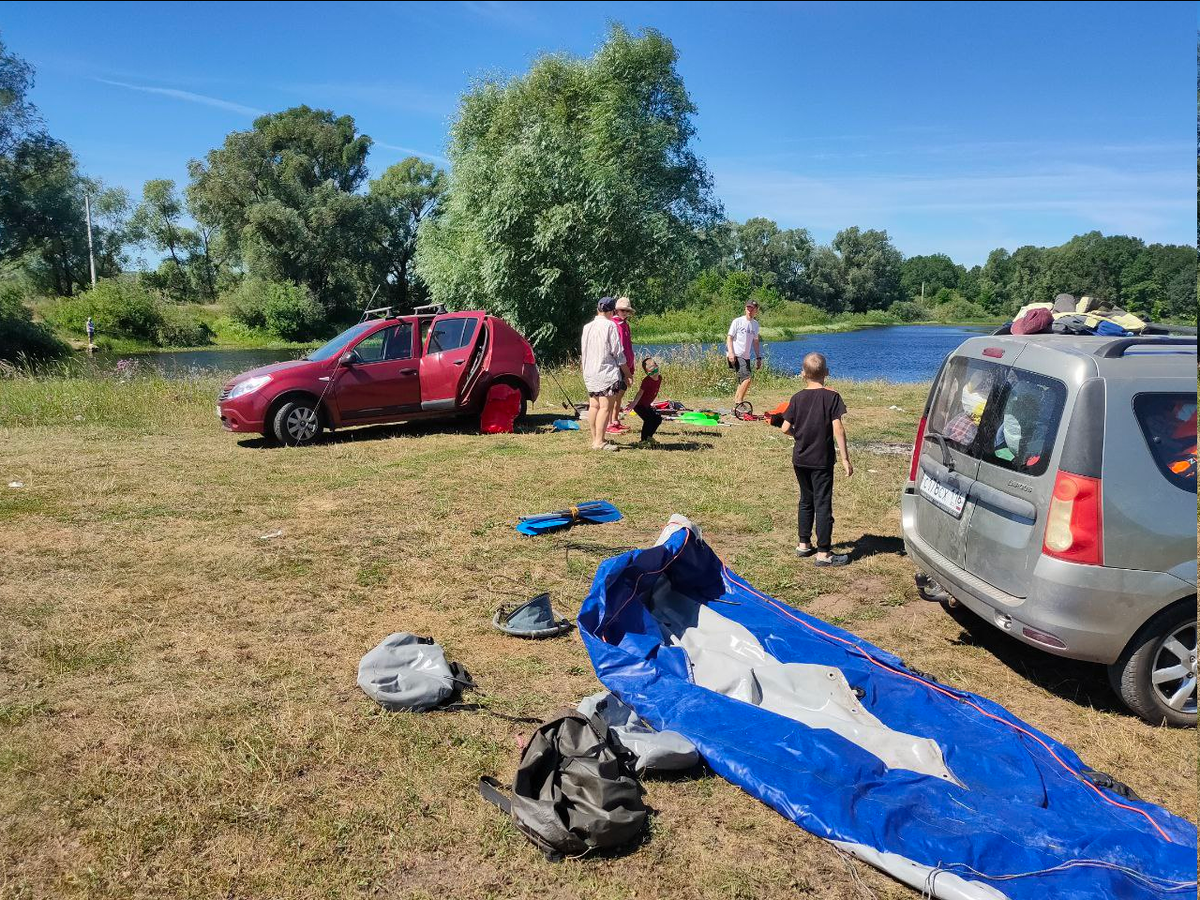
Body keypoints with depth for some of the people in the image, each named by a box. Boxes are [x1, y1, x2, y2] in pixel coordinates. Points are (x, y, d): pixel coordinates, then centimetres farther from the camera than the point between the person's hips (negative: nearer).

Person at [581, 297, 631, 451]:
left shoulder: (587, 327, 10)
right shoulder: (610, 326, -9)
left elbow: (583, 352, 14)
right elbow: (617, 352, -9)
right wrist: (627, 373, -2)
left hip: (590, 373, 7)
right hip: (607, 372, -7)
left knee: (593, 406, 11)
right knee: (605, 407, -7)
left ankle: (594, 440, 17)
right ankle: (599, 442, -11)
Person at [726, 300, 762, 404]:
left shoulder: (755, 324, 14)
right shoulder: (738, 321, -5)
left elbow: (755, 341, 22)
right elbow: (729, 337, -5)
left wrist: (758, 357, 19)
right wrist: (730, 353, -18)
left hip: (746, 357, 7)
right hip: (736, 356, -7)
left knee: (743, 381, 7)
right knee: (748, 377, -20)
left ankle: (736, 402, 15)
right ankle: (738, 403, -14)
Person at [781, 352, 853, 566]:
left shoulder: (797, 398, 0)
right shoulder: (832, 397, -9)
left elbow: (785, 428, -3)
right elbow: (838, 429, -14)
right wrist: (845, 458, -10)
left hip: (800, 459, 4)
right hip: (822, 460, -4)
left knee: (806, 500, 18)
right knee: (823, 504, 0)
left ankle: (804, 544, 26)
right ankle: (823, 553, 2)